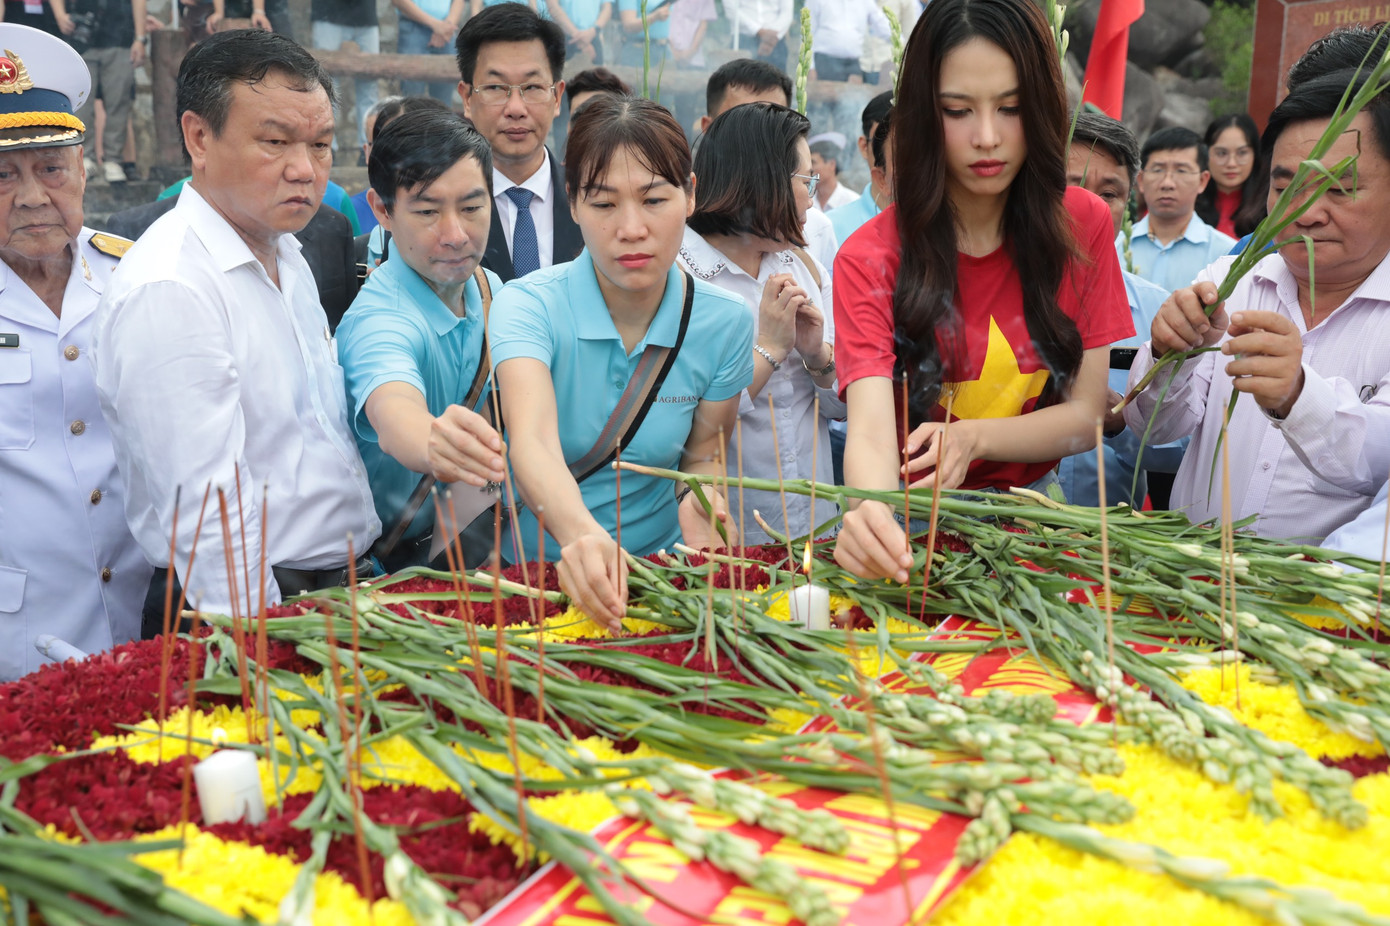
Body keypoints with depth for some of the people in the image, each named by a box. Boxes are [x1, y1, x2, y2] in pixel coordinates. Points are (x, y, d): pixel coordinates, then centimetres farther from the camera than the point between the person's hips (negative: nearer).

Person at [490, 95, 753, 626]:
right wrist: (581, 534, -52)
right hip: (530, 568, 0)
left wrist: (699, 503, -17)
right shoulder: (528, 306, -15)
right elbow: (532, 440, -32)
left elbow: (703, 453, 7)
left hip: (656, 570, 0)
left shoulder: (724, 322, -5)